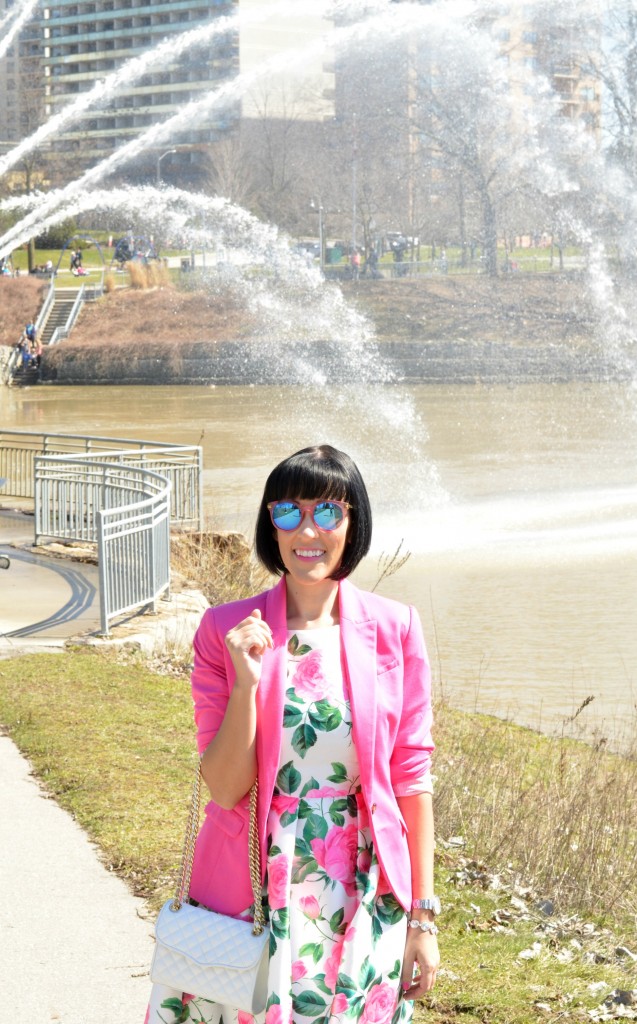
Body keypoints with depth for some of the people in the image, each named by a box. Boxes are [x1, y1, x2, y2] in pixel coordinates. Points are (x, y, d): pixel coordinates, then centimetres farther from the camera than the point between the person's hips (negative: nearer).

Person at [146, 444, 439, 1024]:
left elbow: (411, 777, 1)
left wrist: (423, 916, 0)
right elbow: (225, 787, -7)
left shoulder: (394, 629, -1)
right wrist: (246, 683, -21)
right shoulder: (226, 632, -4)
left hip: (363, 905, 1)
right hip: (252, 902, -1)